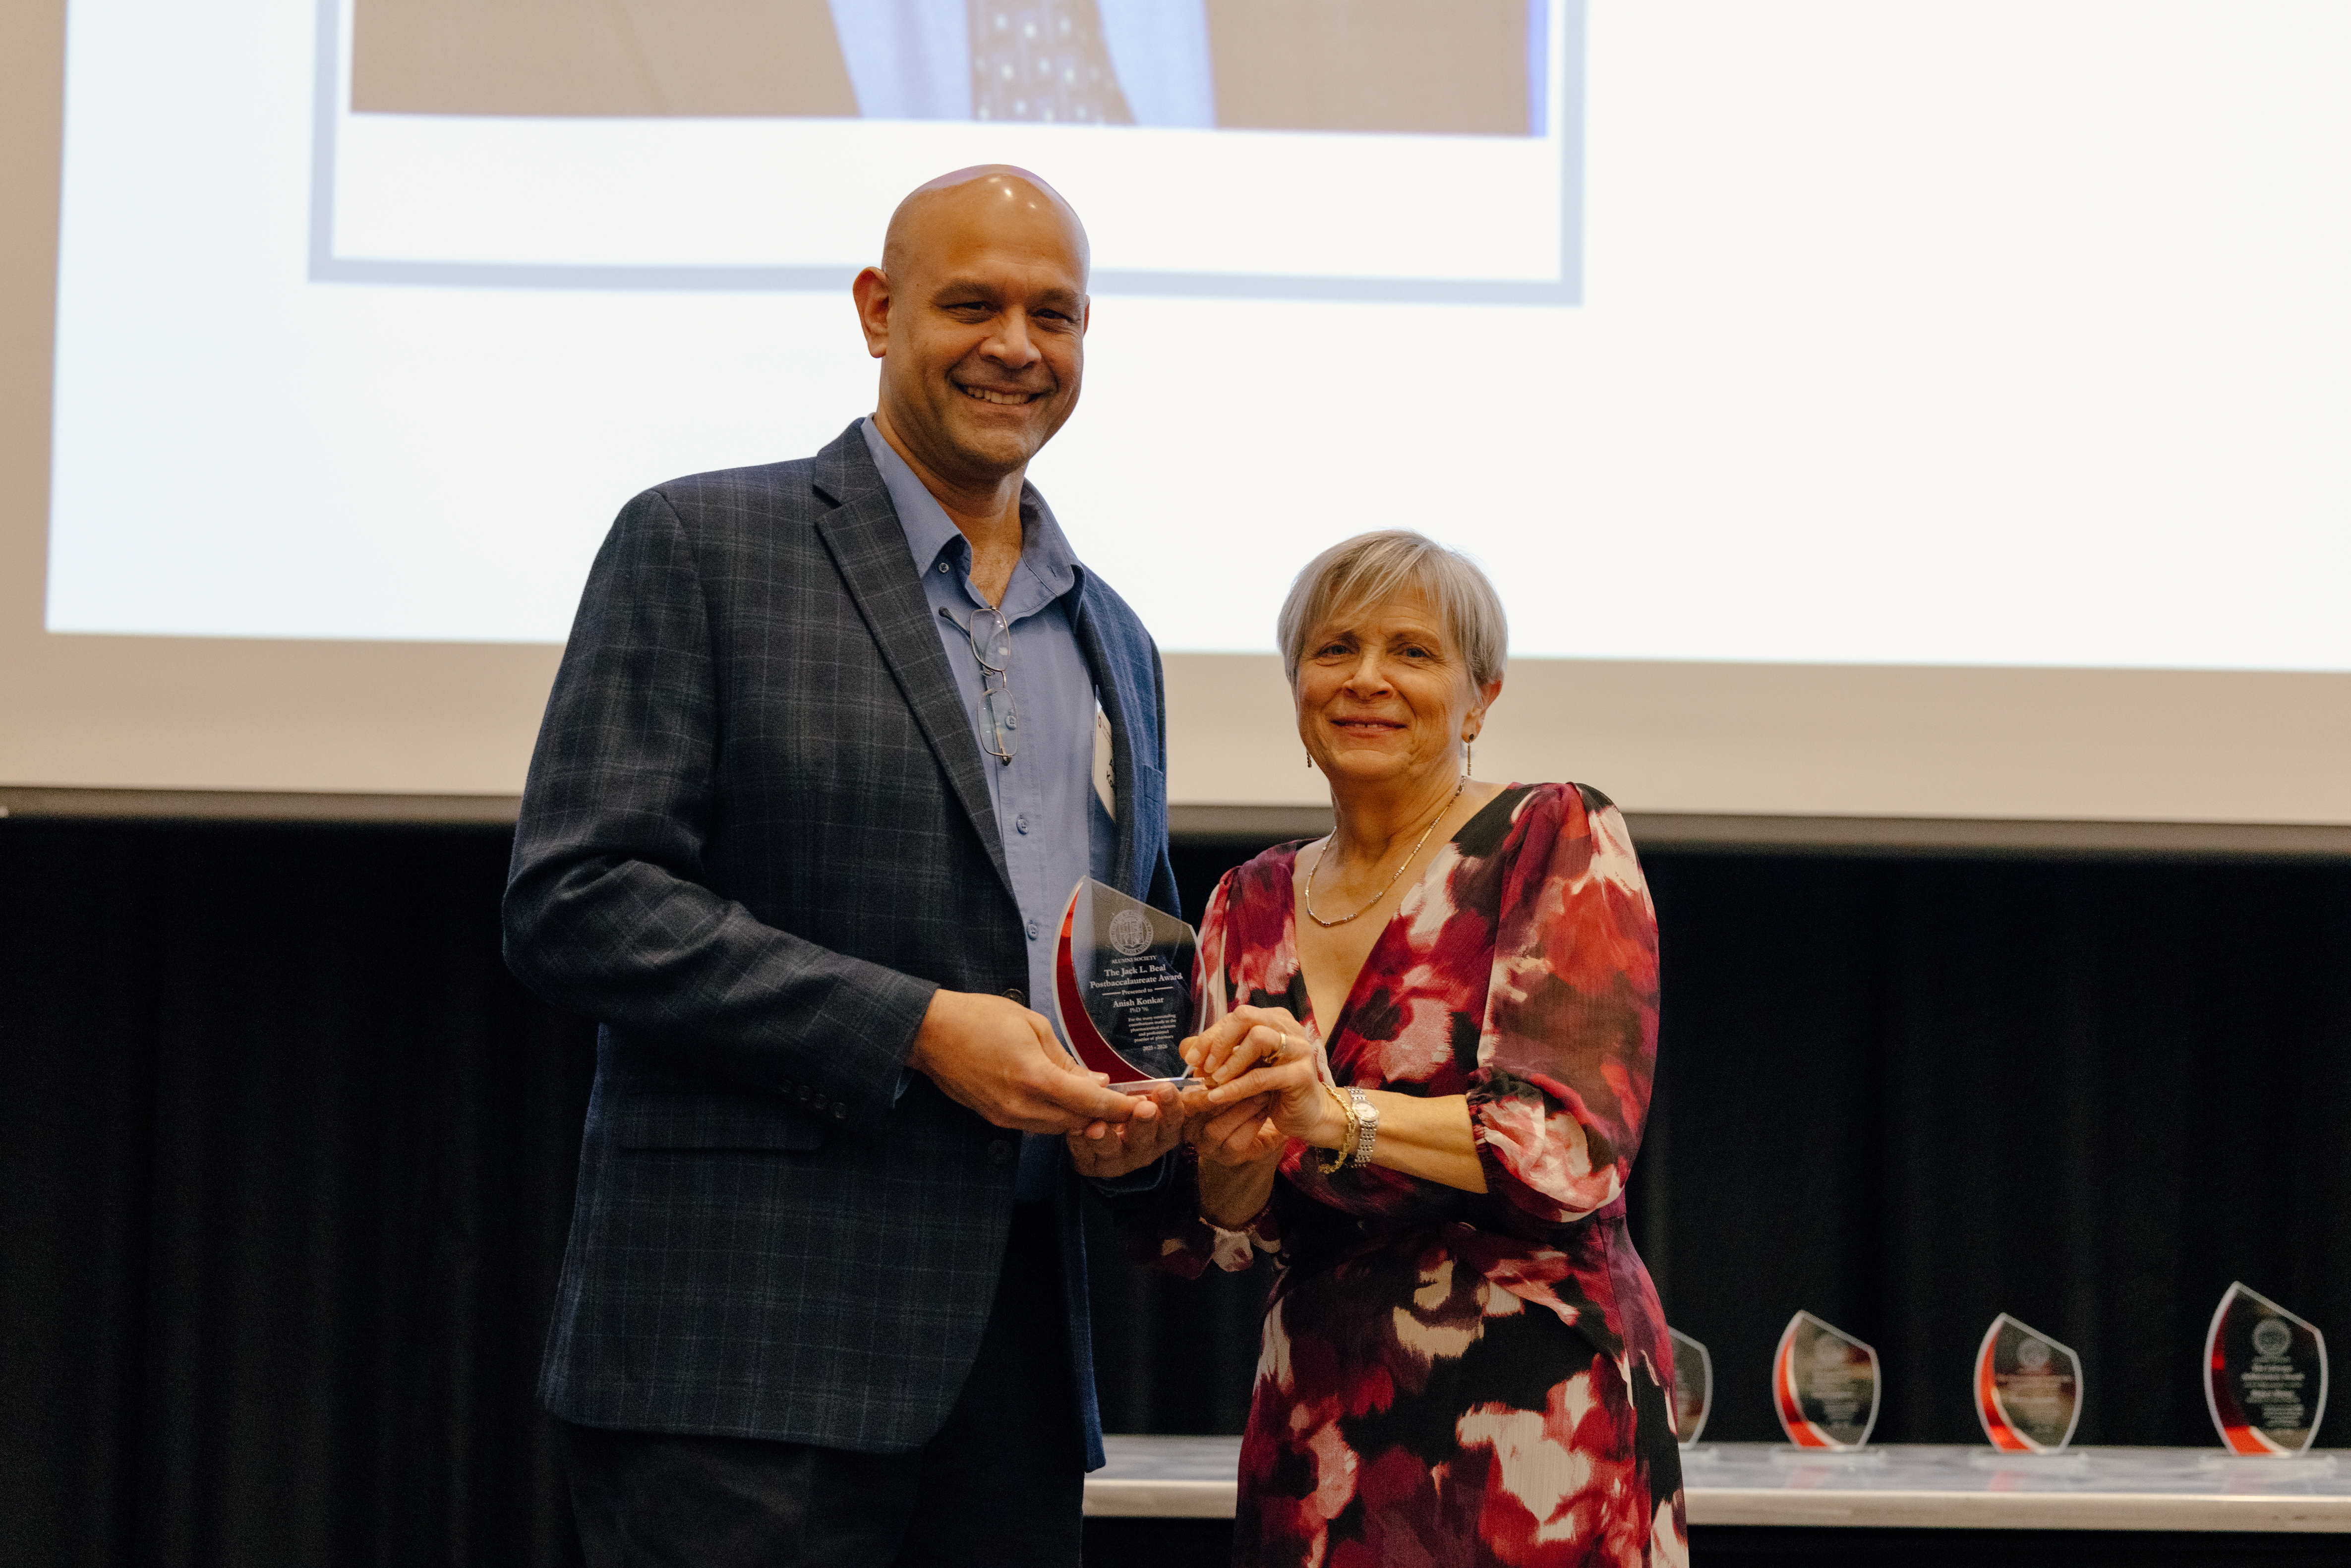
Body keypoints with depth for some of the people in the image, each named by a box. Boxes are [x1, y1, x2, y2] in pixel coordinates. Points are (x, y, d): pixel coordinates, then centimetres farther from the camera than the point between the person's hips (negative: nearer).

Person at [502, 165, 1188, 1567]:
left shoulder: (1113, 643, 19)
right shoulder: (702, 545, -1)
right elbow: (575, 900, -10)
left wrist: (1145, 1106, 2)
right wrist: (914, 1031, -16)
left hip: (1018, 1346, 6)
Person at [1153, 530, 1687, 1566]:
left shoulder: (1559, 845, -3)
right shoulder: (1252, 905, 12)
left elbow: (1579, 1145, -15)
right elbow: (1221, 1233, 8)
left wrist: (1337, 1115, -26)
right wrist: (1233, 1150, -15)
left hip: (1532, 1412, -4)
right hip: (1319, 1428, 5)